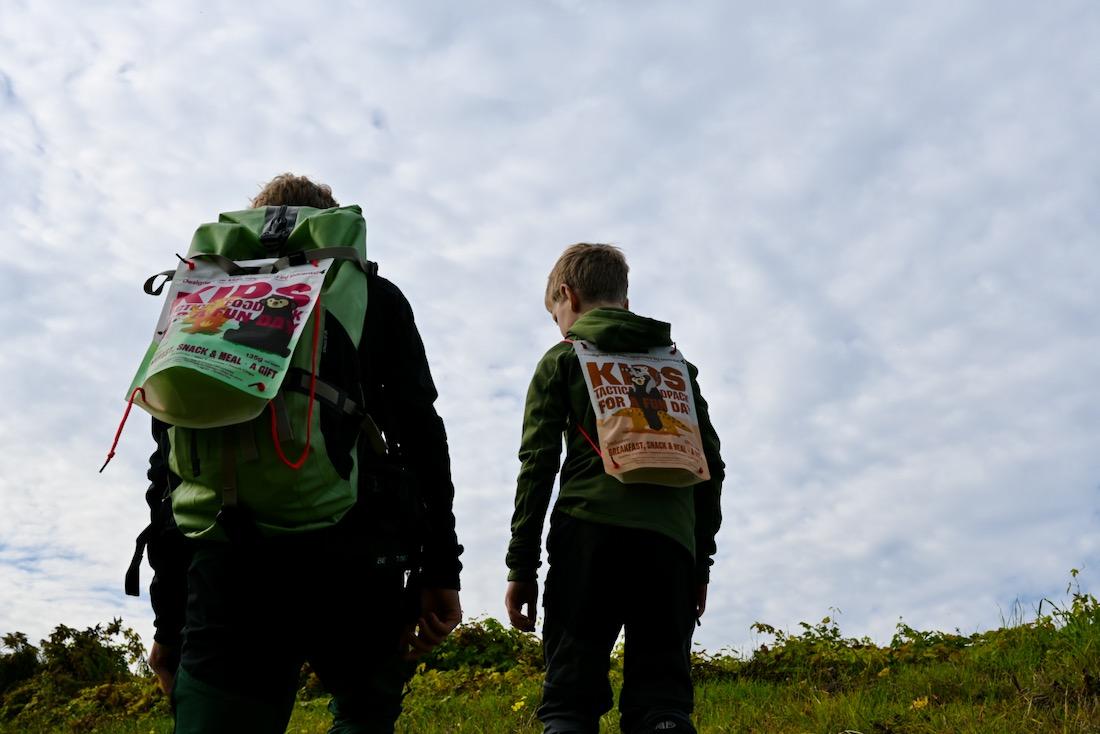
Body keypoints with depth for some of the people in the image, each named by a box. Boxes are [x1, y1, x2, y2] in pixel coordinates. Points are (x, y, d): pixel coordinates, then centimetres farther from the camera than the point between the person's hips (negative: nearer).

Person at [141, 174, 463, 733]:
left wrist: (169, 618, 16)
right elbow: (419, 431, 3)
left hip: (231, 560, 1)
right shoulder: (373, 294, 17)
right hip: (353, 556, -1)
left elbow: (170, 464, 14)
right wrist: (439, 571, 0)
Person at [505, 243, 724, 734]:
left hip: (590, 532, -3)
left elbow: (538, 466, 2)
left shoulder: (562, 359, 11)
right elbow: (710, 466, 17)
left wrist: (521, 567, 4)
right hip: (670, 542, 3)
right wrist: (702, 562, 22)